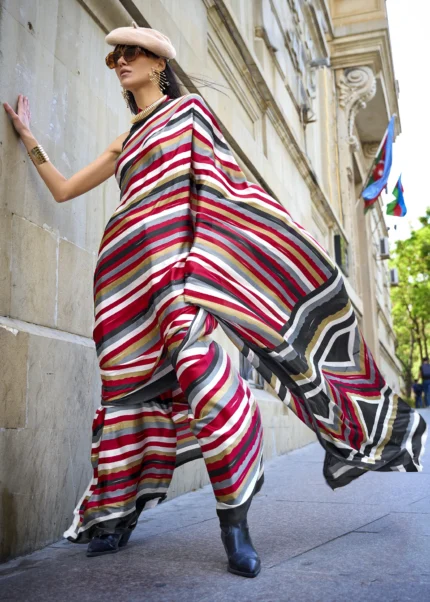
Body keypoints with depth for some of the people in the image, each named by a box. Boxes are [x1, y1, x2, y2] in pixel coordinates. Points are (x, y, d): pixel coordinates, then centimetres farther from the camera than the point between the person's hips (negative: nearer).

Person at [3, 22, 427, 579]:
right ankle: (116, 514, 12)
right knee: (133, 383, 1)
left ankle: (233, 516, -15)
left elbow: (220, 179, 4)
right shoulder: (124, 144, 30)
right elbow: (63, 190, 32)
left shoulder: (187, 110, 16)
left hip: (174, 254, -5)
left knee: (195, 359, -24)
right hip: (128, 270, 6)